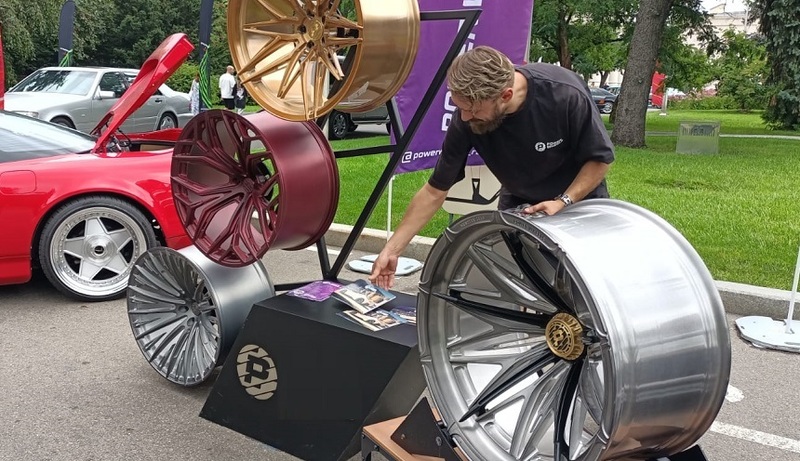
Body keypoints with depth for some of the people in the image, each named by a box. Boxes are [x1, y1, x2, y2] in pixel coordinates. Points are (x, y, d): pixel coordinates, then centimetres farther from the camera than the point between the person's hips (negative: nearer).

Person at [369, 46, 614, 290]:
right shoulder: (466, 118, -25)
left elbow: (600, 159, -16)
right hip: (519, 204, 2)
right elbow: (434, 191, -16)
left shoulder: (567, 95, -33)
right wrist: (392, 249, -16)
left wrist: (563, 203, -29)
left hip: (579, 195, -1)